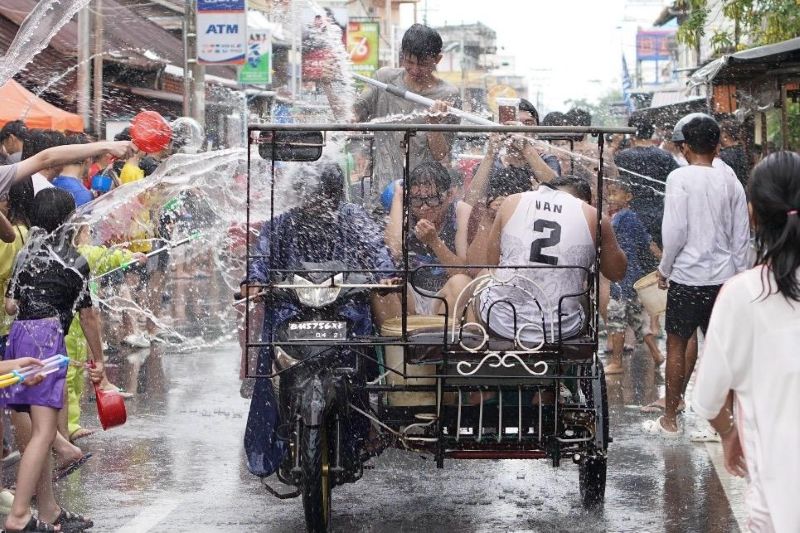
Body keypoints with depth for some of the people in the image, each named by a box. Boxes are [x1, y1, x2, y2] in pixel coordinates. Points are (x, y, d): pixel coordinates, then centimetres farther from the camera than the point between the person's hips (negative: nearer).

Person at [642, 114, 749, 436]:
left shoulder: (680, 178, -10)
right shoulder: (731, 181, 3)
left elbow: (674, 231, -14)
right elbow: (742, 234, 7)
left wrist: (664, 269, 0)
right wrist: (737, 275, 16)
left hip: (688, 277, -4)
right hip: (724, 277, 4)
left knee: (677, 345, 7)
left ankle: (670, 419, 12)